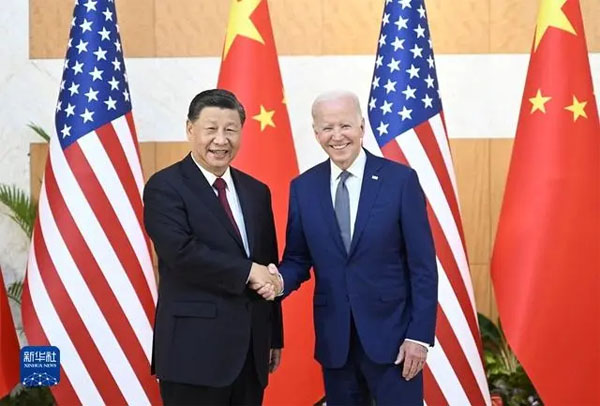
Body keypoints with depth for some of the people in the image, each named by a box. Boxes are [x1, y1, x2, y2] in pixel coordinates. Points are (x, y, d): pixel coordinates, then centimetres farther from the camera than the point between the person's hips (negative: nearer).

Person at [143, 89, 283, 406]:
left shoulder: (256, 192, 14)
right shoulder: (165, 187, -6)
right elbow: (182, 252, -20)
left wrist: (274, 336, 15)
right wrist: (247, 271, -14)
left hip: (251, 348, 6)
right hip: (195, 349, -6)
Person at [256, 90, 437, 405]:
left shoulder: (401, 180, -6)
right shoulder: (303, 187, 4)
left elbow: (422, 265, -6)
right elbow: (298, 258, 9)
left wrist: (419, 334, -9)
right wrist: (279, 280, -14)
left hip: (391, 332, -3)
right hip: (334, 337, 3)